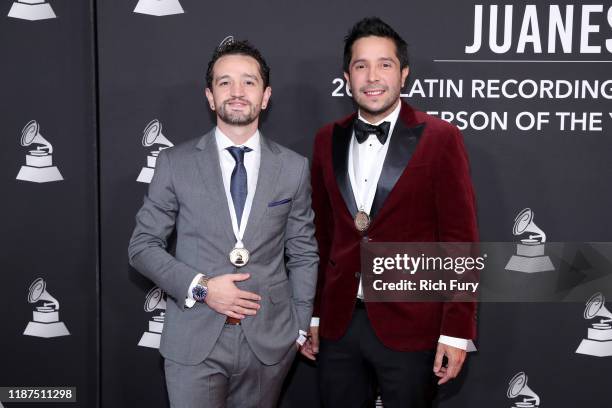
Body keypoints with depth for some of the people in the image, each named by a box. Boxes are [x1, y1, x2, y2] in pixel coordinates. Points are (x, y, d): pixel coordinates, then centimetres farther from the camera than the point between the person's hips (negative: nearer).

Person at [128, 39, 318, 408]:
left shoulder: (294, 168, 3)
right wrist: (199, 287, -11)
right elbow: (143, 245, 1)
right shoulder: (176, 163, -1)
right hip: (193, 340, -1)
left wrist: (300, 327, 7)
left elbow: (303, 253, 8)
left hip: (269, 341, 1)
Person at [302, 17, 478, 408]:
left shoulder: (440, 137, -7)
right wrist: (313, 314, 11)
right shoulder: (328, 140, 6)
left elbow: (461, 239, -7)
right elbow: (322, 233, 10)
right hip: (337, 323, 4)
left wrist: (457, 330, -10)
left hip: (410, 326, -3)